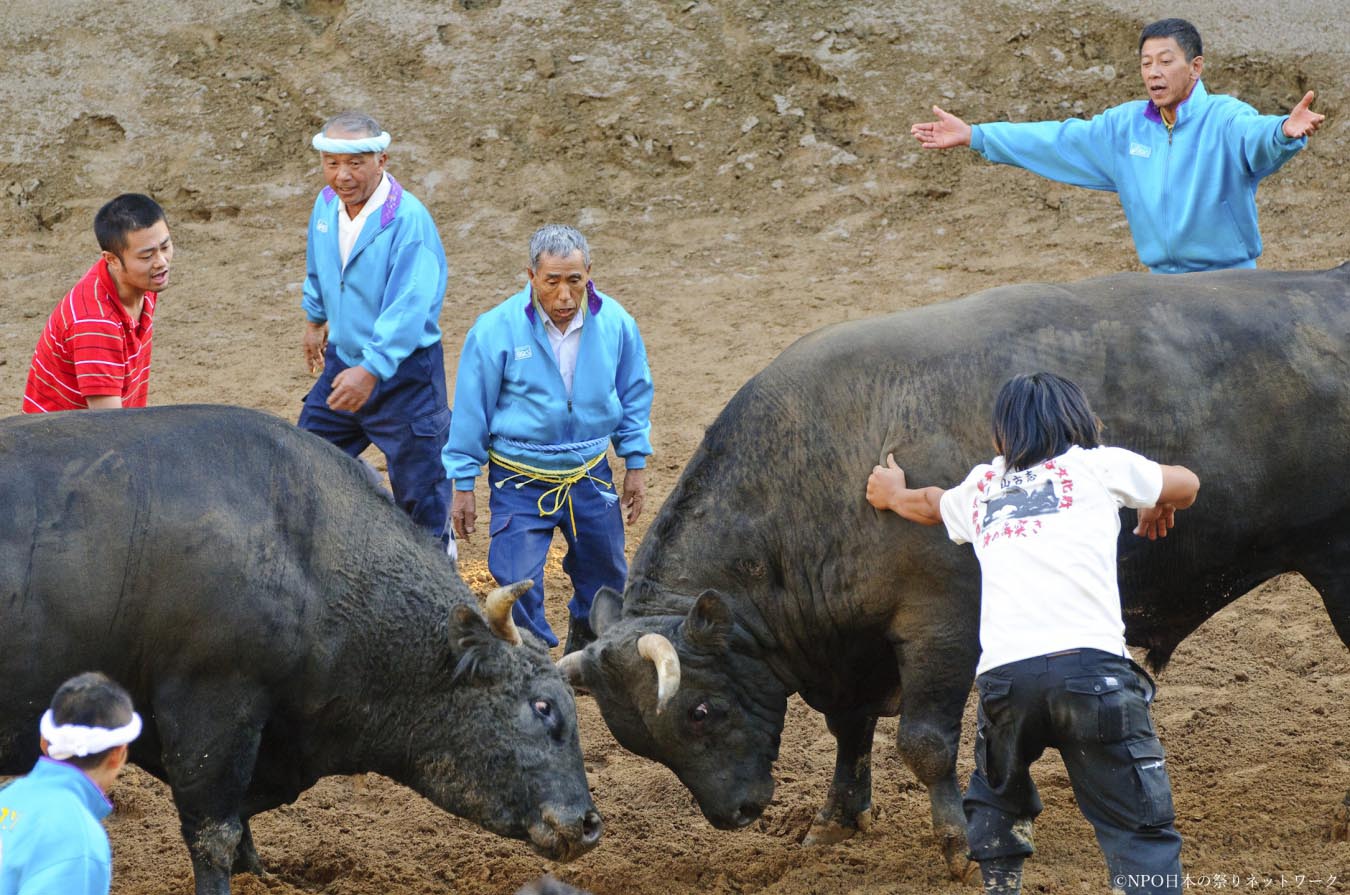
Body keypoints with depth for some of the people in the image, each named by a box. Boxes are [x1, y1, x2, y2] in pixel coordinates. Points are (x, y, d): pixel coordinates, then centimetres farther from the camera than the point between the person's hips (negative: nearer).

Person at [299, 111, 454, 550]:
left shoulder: (408, 220, -25)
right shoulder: (326, 205, -1)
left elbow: (408, 308, -32)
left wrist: (372, 370, -39)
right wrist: (315, 320, 32)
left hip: (404, 370, -7)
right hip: (344, 360, 7)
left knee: (417, 485, 3)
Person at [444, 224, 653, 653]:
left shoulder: (615, 323, -8)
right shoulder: (498, 329, -16)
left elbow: (635, 395, 8)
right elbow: (471, 411, -7)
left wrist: (635, 466, 10)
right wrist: (463, 485, -4)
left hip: (591, 477, 3)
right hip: (521, 482, -3)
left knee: (604, 574, 15)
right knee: (518, 583, -10)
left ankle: (587, 638, 43)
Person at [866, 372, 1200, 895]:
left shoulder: (980, 489, 27)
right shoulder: (1099, 465, 18)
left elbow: (930, 504, 50)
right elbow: (1185, 485, 34)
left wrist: (894, 495, 72)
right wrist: (1156, 509, 56)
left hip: (1003, 674, 3)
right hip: (1090, 665, -3)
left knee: (996, 799, 29)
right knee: (1142, 831, -4)